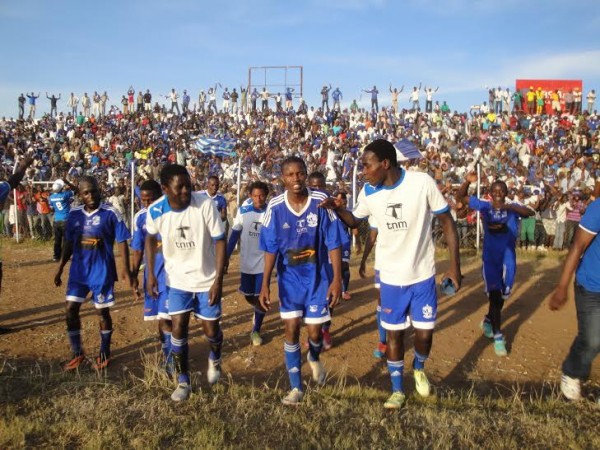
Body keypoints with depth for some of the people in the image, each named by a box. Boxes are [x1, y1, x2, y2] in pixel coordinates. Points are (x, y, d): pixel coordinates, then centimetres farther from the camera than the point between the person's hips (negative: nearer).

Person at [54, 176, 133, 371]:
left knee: (102, 311, 7)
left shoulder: (110, 213, -11)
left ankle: (104, 353, 25)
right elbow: (69, 243, 11)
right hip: (78, 270, 5)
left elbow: (122, 242, -9)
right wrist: (60, 268, 11)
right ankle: (77, 354, 21)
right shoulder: (74, 214, 2)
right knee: (71, 309, 4)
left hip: (102, 271, -4)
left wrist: (125, 269, -16)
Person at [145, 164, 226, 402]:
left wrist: (218, 280, -20)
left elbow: (220, 241, -17)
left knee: (211, 330, 6)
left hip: (207, 278, -1)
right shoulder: (155, 211, -15)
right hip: (177, 279, 2)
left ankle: (214, 359, 41)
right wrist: (151, 273, 1)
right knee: (179, 328, 2)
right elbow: (151, 239, 6)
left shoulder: (205, 204, -24)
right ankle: (183, 381, 22)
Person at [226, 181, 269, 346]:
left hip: (264, 262, -2)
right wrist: (225, 257, -3)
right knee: (248, 296, 14)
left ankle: (256, 330, 17)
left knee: (261, 297, 0)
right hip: (246, 261, 2)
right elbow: (234, 235, -1)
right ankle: (258, 311, 47)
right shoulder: (243, 211, -7)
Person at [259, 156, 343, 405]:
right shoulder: (275, 207, -10)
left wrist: (337, 278, -12)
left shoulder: (321, 201, -14)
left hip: (318, 277, -1)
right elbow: (270, 248, -4)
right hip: (289, 278, 1)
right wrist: (265, 284, -5)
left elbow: (333, 242, -10)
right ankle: (296, 387, 20)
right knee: (291, 329, 2)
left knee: (315, 331, 5)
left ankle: (314, 358, 43)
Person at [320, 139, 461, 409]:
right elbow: (354, 221, 11)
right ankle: (397, 390, 29)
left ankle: (419, 369, 41)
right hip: (390, 276, 2)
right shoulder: (369, 192, -7)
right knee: (394, 333, 10)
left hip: (423, 274, -2)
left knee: (424, 332, 7)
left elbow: (447, 222, -9)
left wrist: (455, 265, -9)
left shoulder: (422, 183, -18)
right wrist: (337, 208, -11)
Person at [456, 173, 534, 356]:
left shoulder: (513, 207, -5)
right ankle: (498, 336, 3)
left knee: (502, 296, 14)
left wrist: (511, 207, -41)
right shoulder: (484, 206, -4)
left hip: (508, 258, 2)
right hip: (490, 258, -1)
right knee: (494, 295, -6)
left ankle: (488, 320, 41)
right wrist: (467, 181, -26)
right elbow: (461, 197, -7)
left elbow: (530, 212, -24)